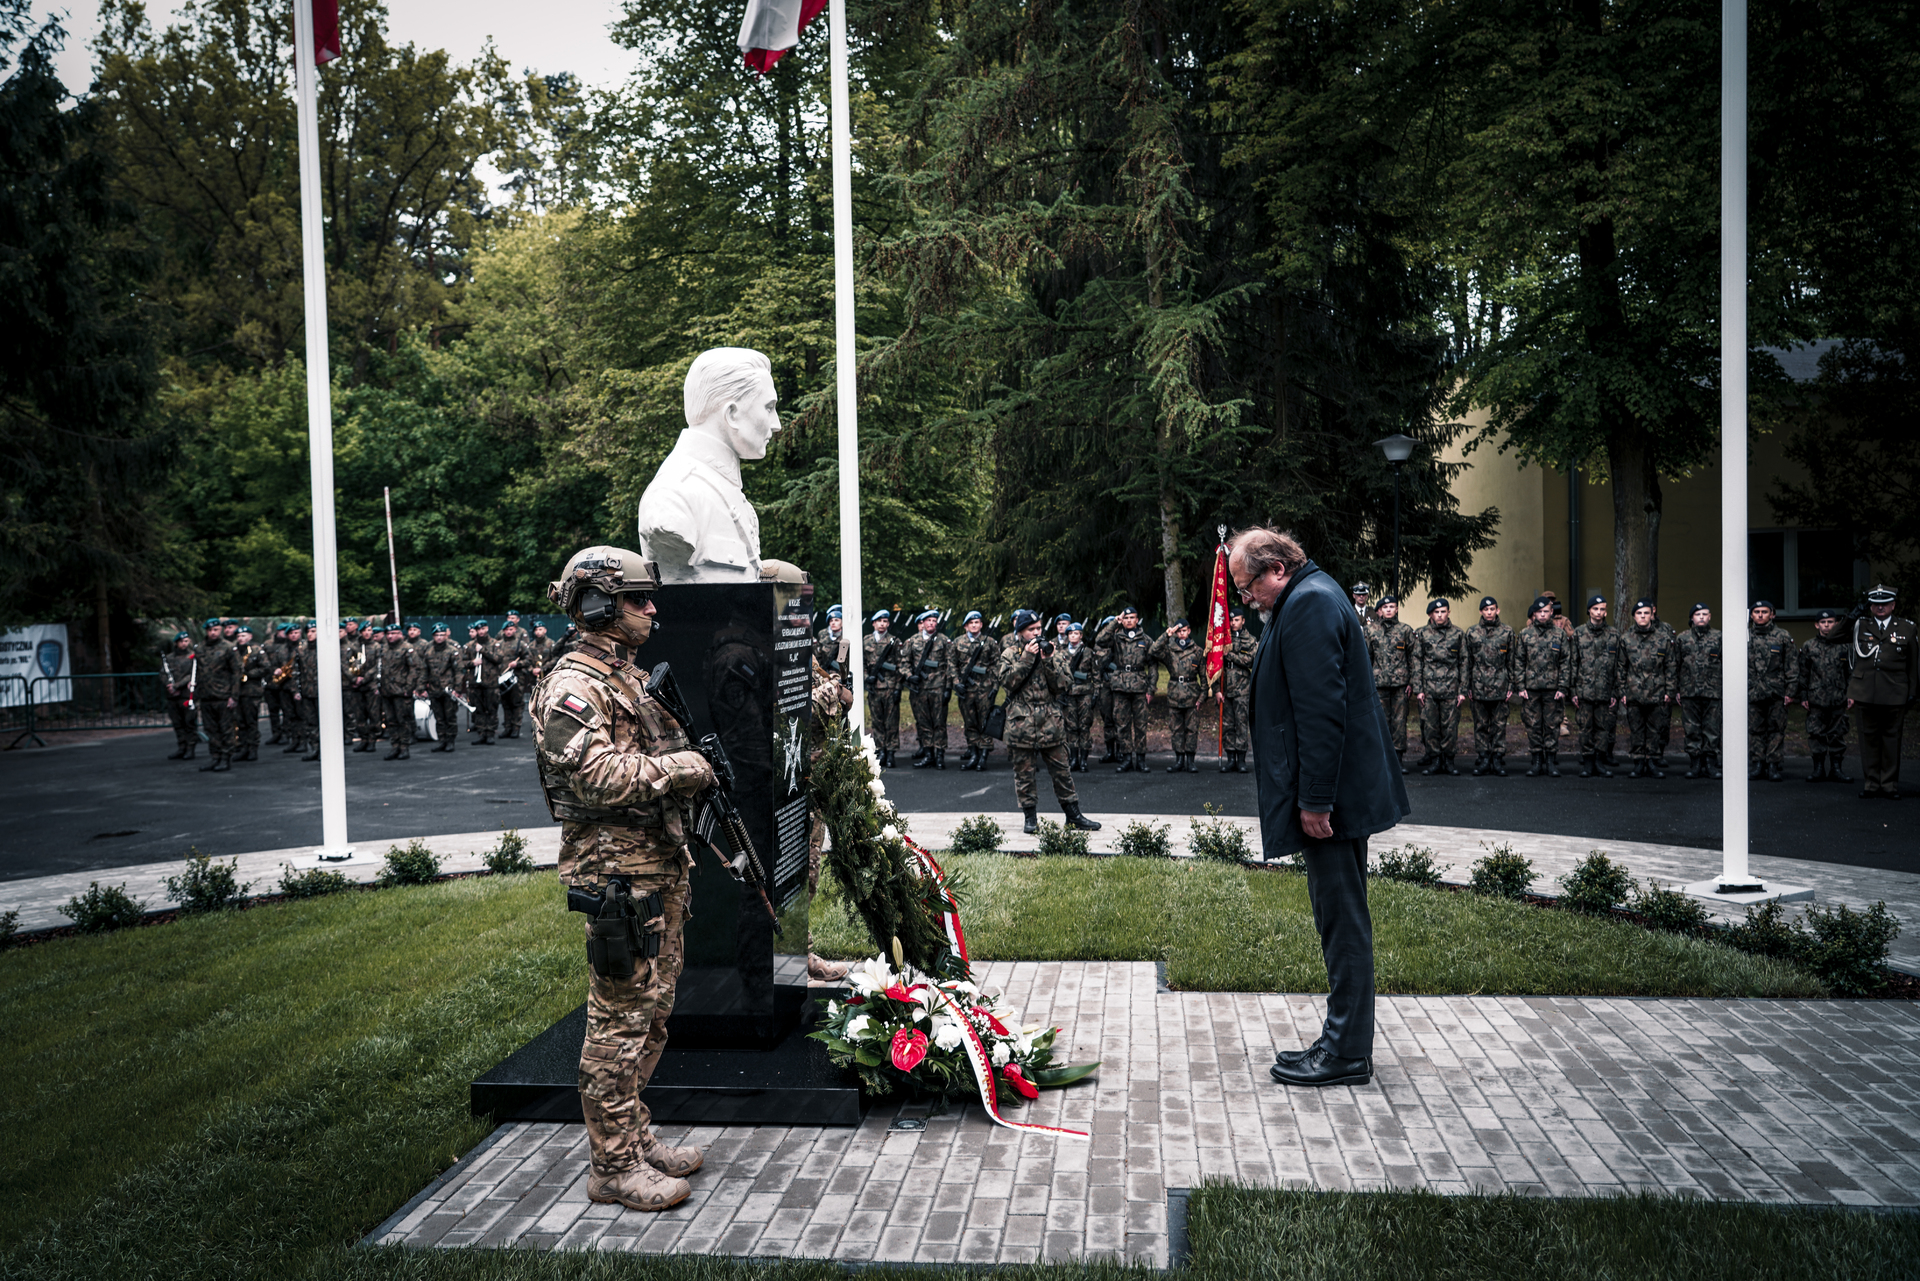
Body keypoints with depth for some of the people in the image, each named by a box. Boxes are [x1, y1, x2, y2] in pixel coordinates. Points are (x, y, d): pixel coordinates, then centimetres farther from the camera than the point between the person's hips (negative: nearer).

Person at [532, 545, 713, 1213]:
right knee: (620, 1018, -3)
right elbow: (601, 777, -25)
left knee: (651, 1009, 17)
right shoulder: (573, 687, -14)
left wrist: (696, 754, 7)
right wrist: (688, 768, -18)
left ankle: (634, 1134, 30)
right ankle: (612, 1165, 7)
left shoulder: (633, 677, 17)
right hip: (617, 874, -10)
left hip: (660, 867, 10)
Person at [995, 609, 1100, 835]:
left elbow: (1060, 685, 4)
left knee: (1061, 770, 5)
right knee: (1024, 772, 2)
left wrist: (1047, 661, -10)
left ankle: (1073, 815, 12)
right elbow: (1008, 681, -12)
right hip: (1022, 722, -2)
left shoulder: (1046, 650, 12)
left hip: (1051, 721, 3)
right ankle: (1030, 818, 12)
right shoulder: (1009, 653, 4)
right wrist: (1027, 657, -14)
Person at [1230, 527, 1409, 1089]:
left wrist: (1315, 800, -22)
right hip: (1335, 791, 11)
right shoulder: (1306, 600, 18)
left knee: (1342, 920, -4)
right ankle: (1343, 1042, 23)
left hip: (1332, 792, -11)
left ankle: (1347, 1054, 4)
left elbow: (1322, 708, -23)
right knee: (1339, 916, 14)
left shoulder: (1309, 604, -16)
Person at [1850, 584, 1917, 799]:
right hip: (1866, 692, 1)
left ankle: (1890, 784, 11)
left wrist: (1912, 694, 7)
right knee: (1869, 738, 5)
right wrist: (1851, 691, 2)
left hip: (1895, 695, -1)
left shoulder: (1907, 628, 7)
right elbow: (1855, 660, 7)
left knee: (1892, 738, 3)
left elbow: (1914, 664, 10)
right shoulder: (1860, 626, 8)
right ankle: (1870, 783, 12)